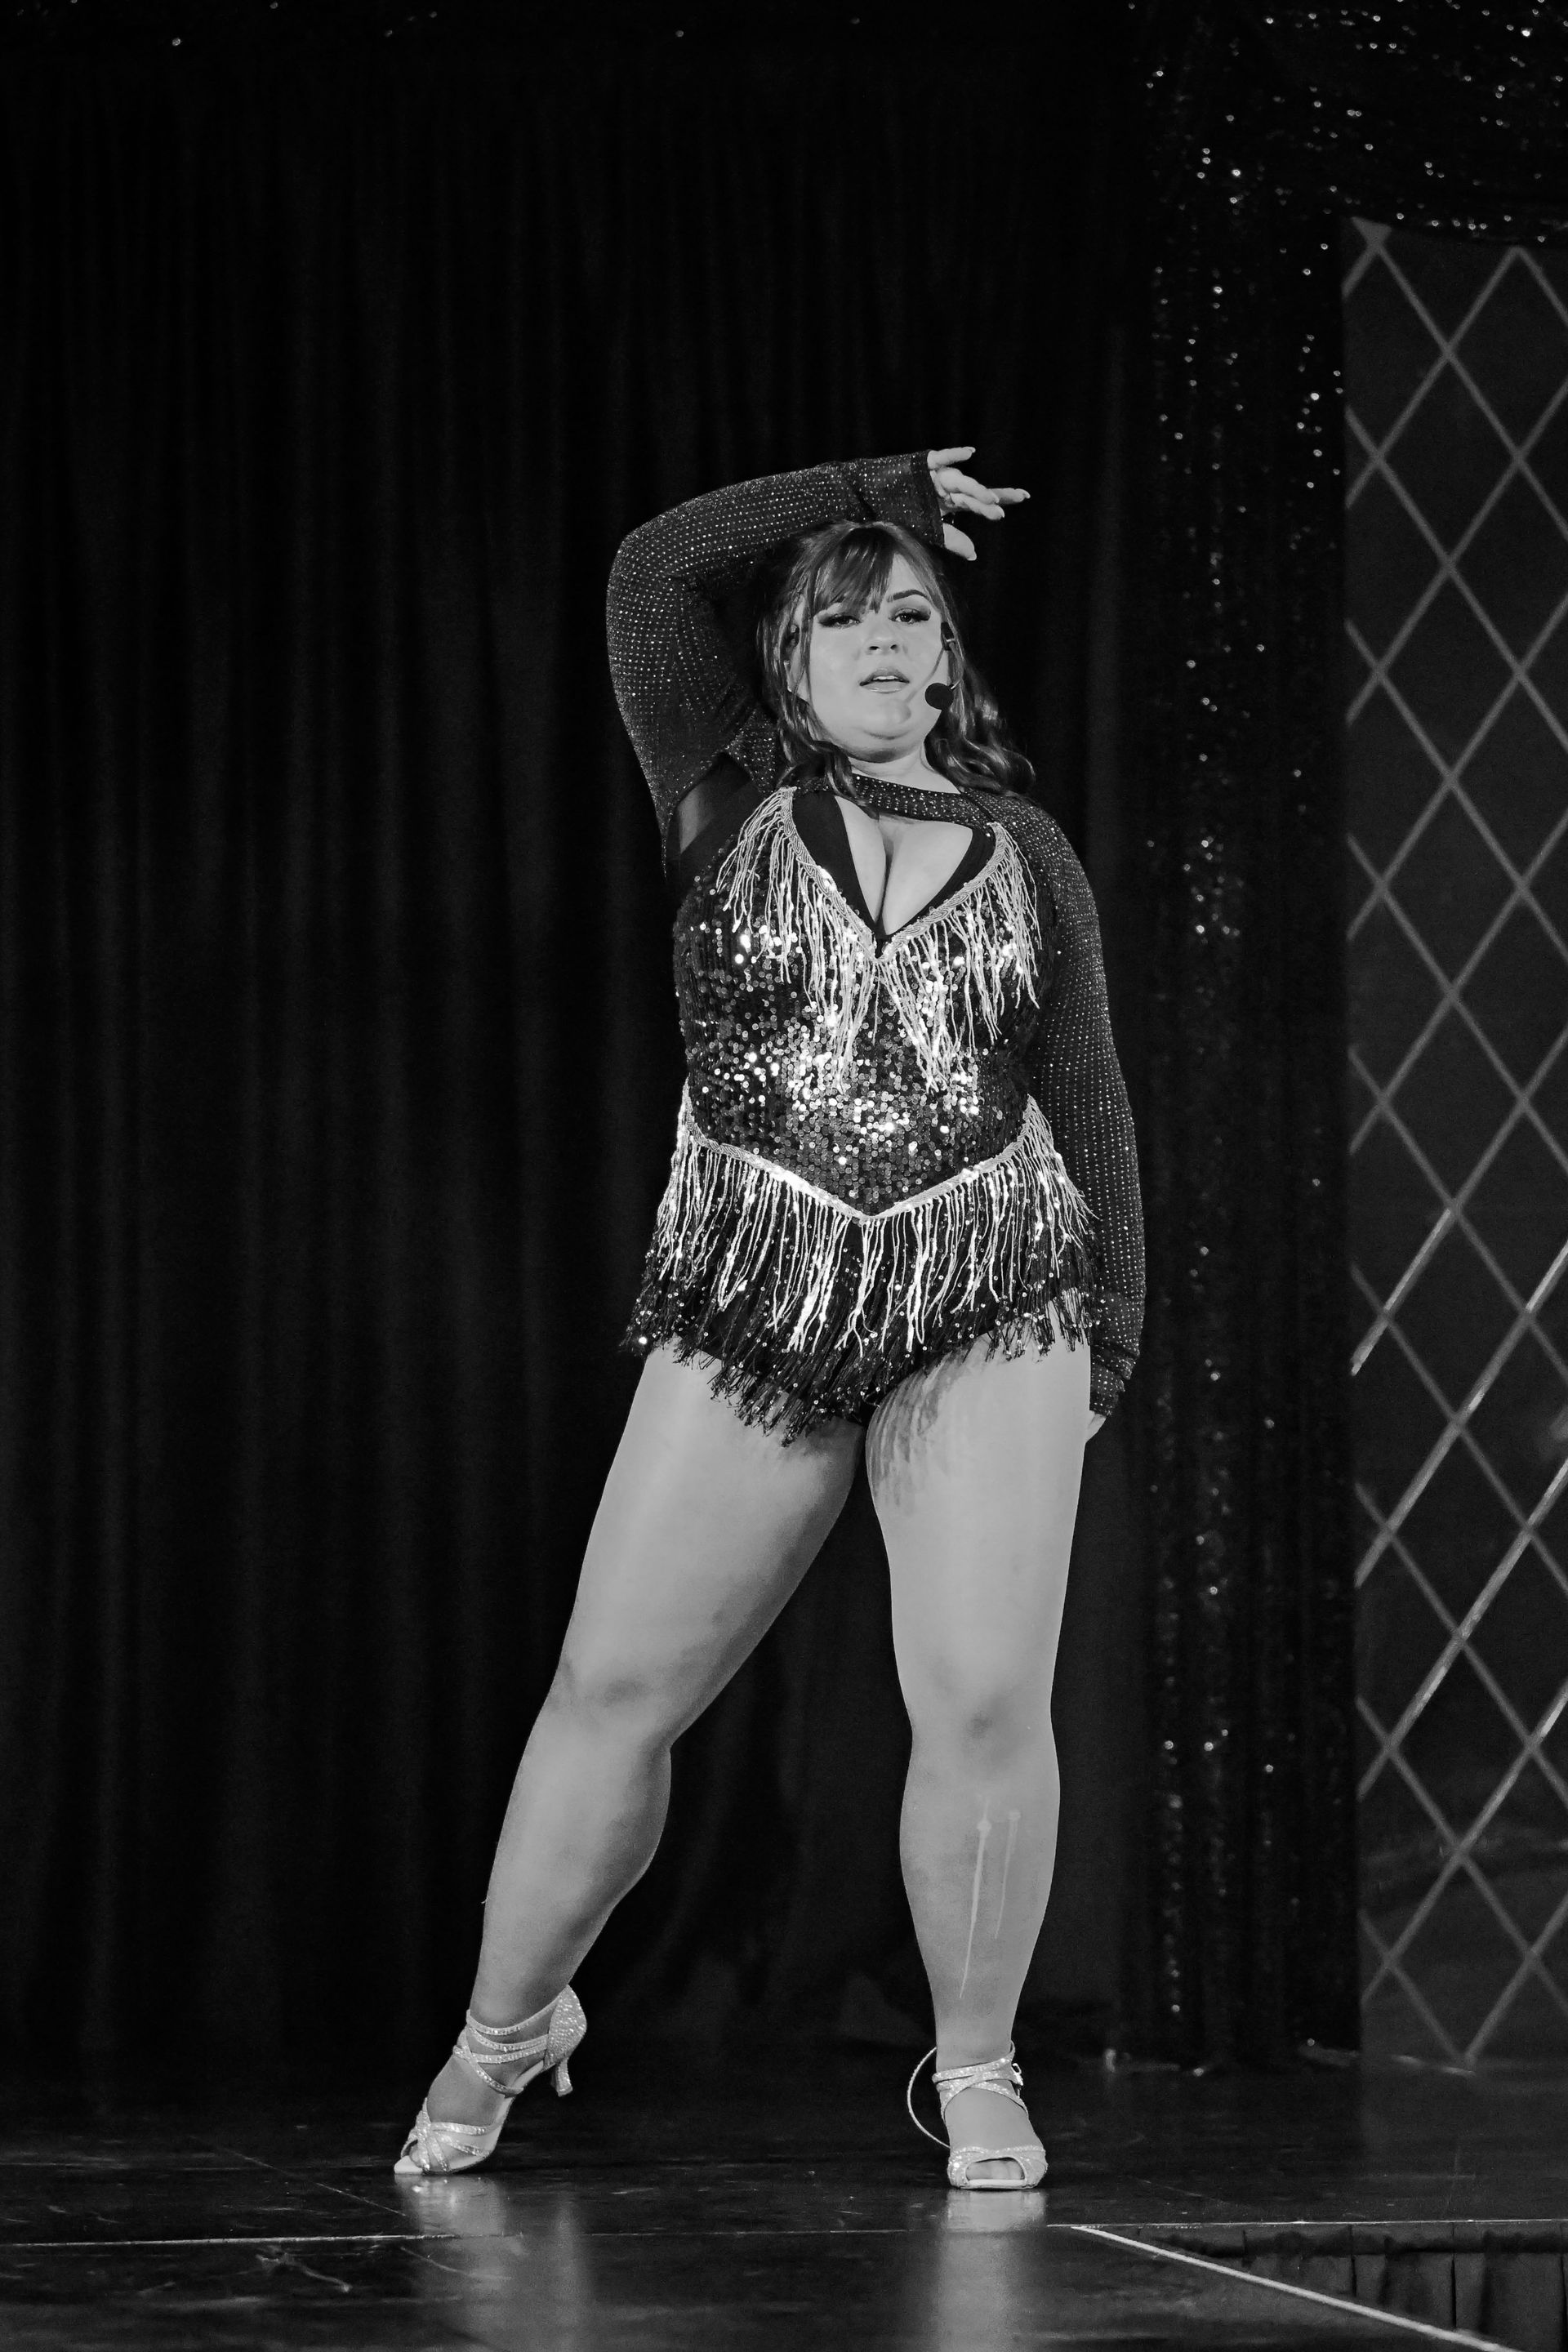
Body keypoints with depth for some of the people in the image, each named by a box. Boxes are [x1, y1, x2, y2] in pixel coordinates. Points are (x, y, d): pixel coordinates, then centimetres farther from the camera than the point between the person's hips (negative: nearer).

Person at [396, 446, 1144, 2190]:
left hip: (990, 1309, 0)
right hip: (748, 1316, 0)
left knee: (986, 1698, -11)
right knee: (615, 1687, 0)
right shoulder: (730, 800, 6)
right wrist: (875, 486, 2)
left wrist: (1108, 1323, 9)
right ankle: (506, 2024, 21)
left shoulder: (1022, 849, 10)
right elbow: (654, 574, -5)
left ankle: (976, 2075, 6)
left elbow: (1084, 1102, 14)